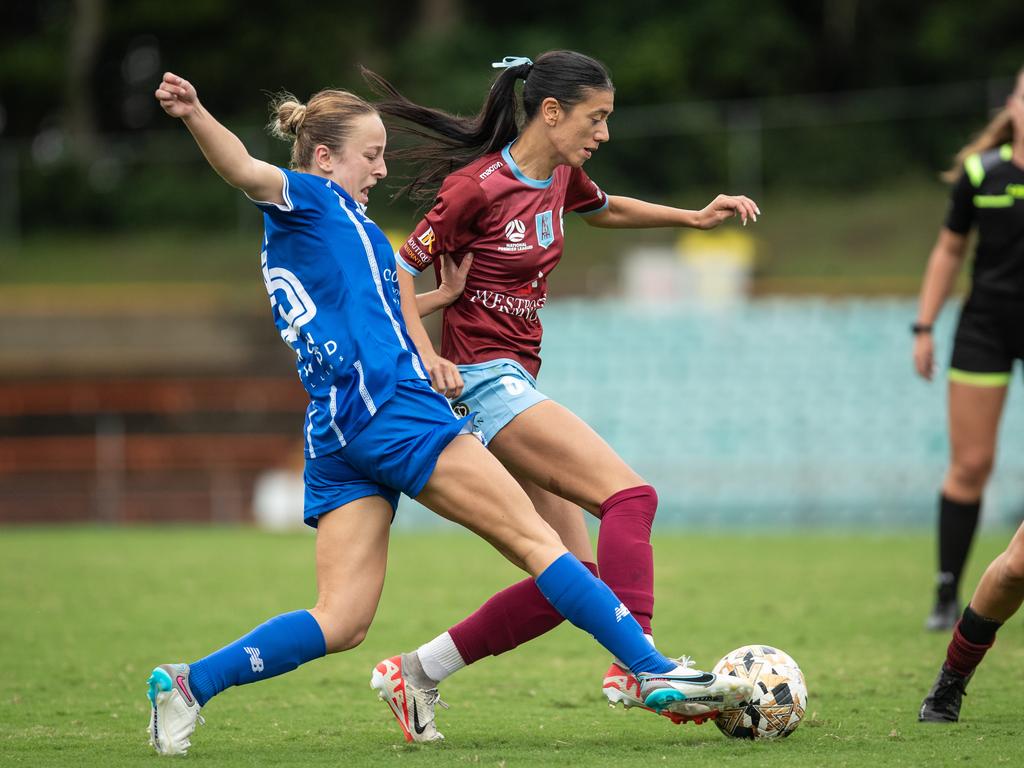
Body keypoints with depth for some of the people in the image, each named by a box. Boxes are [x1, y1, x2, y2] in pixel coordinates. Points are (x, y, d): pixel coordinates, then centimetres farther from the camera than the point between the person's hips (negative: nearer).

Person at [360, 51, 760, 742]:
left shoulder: (560, 177, 10)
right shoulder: (479, 187, -14)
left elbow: (604, 210, 33)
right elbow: (401, 268, -9)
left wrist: (694, 218, 23)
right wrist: (426, 355, -20)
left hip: (515, 384, 9)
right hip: (483, 380, -9)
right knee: (631, 495, -22)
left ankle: (414, 673, 8)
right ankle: (636, 666, -30)